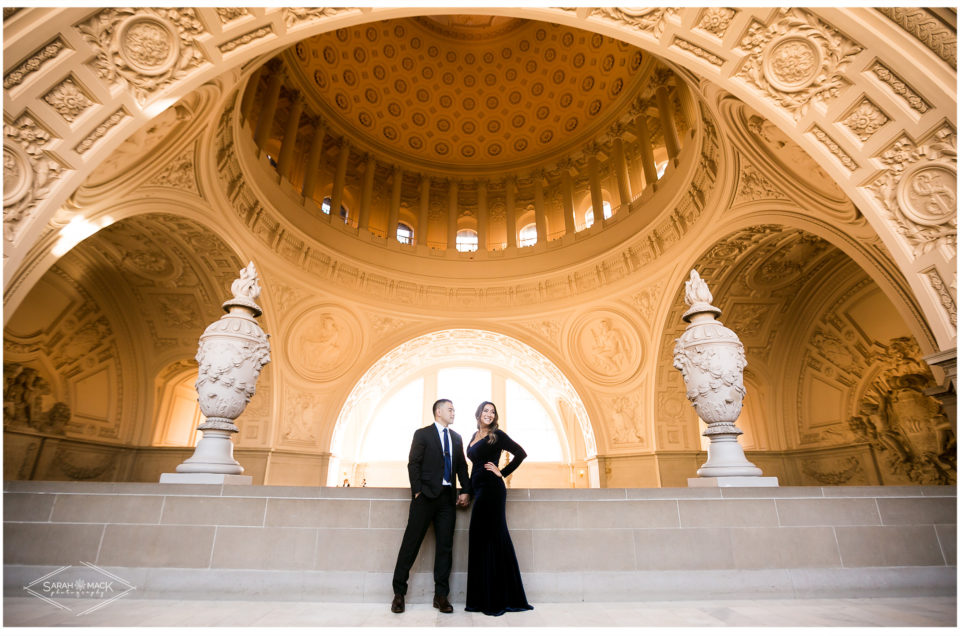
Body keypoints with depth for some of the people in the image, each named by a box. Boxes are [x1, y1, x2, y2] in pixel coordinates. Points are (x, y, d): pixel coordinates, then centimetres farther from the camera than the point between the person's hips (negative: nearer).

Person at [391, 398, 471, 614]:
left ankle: (441, 596, 16)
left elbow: (461, 466, 14)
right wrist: (417, 491, -11)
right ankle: (399, 593, 14)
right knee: (411, 543, 0)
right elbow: (413, 464, -4)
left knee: (445, 546, 6)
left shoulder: (456, 438, 15)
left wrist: (466, 491, 3)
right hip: (426, 495, -4)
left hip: (448, 497, 5)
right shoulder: (422, 434, 1)